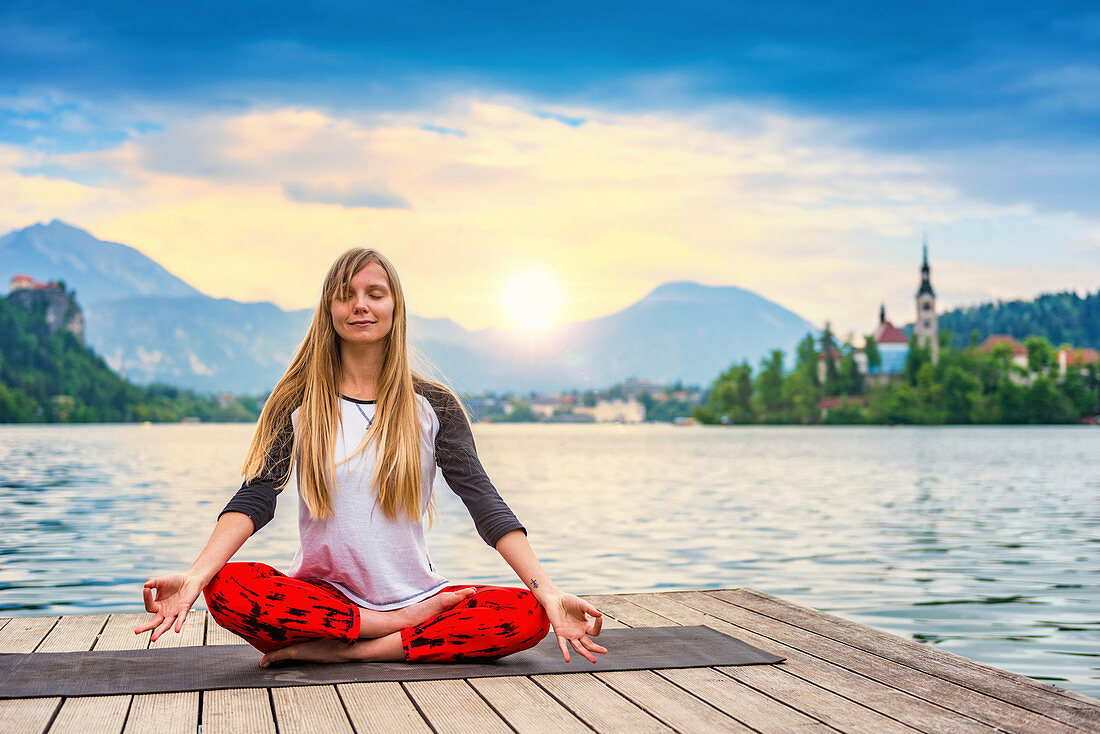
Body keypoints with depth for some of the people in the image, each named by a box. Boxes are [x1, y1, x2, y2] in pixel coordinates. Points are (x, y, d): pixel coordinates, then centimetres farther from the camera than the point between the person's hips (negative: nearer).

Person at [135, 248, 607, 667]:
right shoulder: (298, 403, 3)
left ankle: (343, 651, -20)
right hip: (320, 596, 0)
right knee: (226, 589, -31)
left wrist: (549, 594, -18)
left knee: (528, 615, -25)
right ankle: (407, 623, -17)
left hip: (416, 594, 1)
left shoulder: (434, 407, 3)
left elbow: (485, 503, -4)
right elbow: (256, 497, -7)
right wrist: (194, 577, -26)